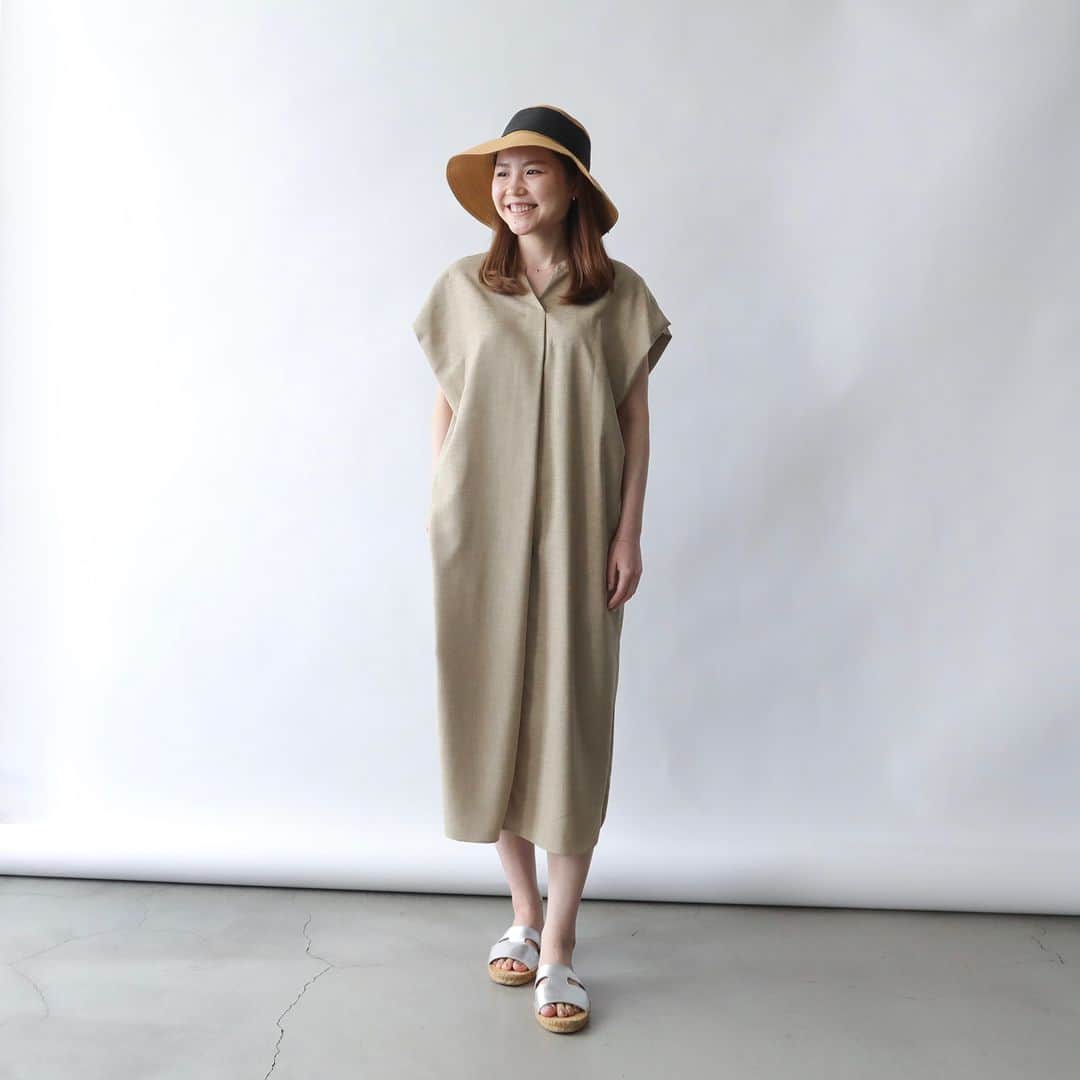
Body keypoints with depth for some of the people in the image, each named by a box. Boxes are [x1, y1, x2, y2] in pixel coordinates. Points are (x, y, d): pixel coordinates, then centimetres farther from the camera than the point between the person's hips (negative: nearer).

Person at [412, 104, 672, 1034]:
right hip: (478, 534, 2)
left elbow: (635, 419, 2)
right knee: (491, 716, 7)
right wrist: (438, 520, 3)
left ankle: (559, 946, 15)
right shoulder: (463, 289, 4)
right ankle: (524, 911, 28)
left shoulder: (620, 295, 2)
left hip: (575, 536, -1)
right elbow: (444, 409, 7)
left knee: (572, 725, 2)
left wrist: (629, 532, -4)